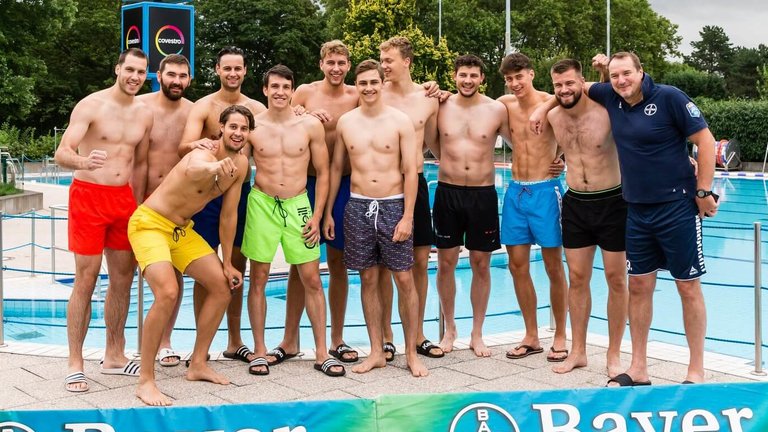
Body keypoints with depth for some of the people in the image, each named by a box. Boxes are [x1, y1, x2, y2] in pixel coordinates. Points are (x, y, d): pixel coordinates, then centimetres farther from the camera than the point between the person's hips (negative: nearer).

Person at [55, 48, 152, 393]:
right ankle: (75, 364, 1)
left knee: (123, 279, 9)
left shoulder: (144, 114, 8)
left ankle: (114, 357, 20)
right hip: (88, 196, -6)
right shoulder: (91, 106, -10)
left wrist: (138, 206, 16)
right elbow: (61, 153, -19)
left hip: (124, 199, 6)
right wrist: (82, 161, -41)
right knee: (86, 281, -6)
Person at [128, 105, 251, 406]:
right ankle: (145, 381, -16)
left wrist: (227, 263, 9)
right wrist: (214, 168, -77)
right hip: (150, 223, -9)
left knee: (222, 286, 8)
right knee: (168, 293, -26)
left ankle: (198, 364, 21)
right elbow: (192, 170, -54)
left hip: (182, 229, 9)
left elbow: (229, 215, 7)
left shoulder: (240, 164, -2)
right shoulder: (203, 154, -26)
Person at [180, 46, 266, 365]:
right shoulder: (204, 107, -5)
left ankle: (234, 342, 22)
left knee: (237, 268, 11)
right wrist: (197, 144, -40)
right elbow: (183, 148, -17)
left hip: (241, 190, 4)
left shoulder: (257, 109, 6)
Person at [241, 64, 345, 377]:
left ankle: (322, 352, 11)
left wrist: (317, 217, -2)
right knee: (258, 278, 5)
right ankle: (259, 351, 16)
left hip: (298, 205, 0)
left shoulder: (311, 126, -2)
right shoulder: (252, 126, -2)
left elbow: (322, 173, 3)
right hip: (262, 204, 0)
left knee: (312, 279, 2)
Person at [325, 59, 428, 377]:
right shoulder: (345, 122, 5)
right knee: (368, 279, 8)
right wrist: (328, 212, 10)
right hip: (358, 207, 3)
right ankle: (377, 352, 18)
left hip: (393, 205, -2)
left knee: (404, 279, -1)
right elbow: (336, 168, 13)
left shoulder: (400, 121, -4)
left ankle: (411, 353, 10)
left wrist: (407, 217, -11)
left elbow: (410, 171, -5)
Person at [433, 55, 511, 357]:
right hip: (447, 192, 1)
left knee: (481, 265, 6)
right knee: (446, 263, 6)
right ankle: (449, 329, 24)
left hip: (483, 194, 0)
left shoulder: (497, 110, -1)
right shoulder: (440, 107, 1)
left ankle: (477, 334, 19)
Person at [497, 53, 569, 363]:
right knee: (517, 266, 6)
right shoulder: (505, 104, 6)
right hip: (515, 191, 5)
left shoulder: (550, 103, -8)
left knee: (554, 267, 2)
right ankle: (531, 337, 18)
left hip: (544, 190, -5)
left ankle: (560, 337, 14)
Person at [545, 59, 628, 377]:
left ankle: (613, 355, 15)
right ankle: (578, 351, 21)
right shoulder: (553, 116, -1)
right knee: (577, 279, 9)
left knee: (616, 279, 4)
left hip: (612, 202, -4)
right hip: (575, 204, 4)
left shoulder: (606, 111, -16)